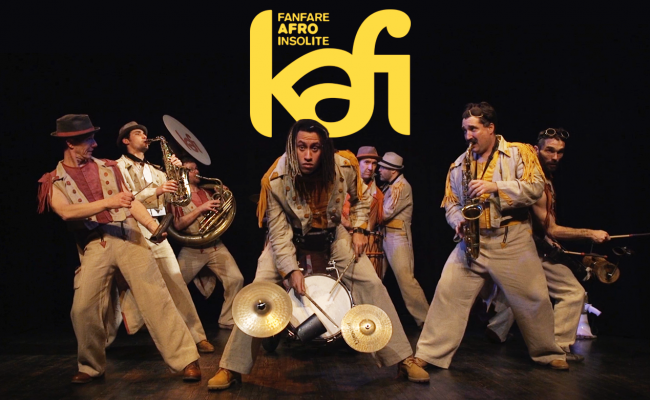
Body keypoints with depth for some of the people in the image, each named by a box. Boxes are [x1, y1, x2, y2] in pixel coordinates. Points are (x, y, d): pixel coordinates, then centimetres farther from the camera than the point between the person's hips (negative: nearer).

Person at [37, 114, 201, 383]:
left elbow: (131, 201, 12)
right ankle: (91, 366, 21)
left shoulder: (108, 168, 15)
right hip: (93, 246, -1)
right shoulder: (54, 181, 6)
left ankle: (186, 359, -7)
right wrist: (107, 202, -26)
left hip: (128, 237, 1)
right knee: (84, 309, -3)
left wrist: (153, 225, -4)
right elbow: (66, 212, -13)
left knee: (155, 296, -8)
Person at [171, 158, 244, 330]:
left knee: (236, 279, -12)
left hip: (215, 246, 3)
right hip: (191, 250, -3)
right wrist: (201, 209, -20)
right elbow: (178, 225, -14)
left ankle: (228, 321, 1)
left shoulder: (207, 192, 15)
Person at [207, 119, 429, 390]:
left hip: (332, 232, 2)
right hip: (290, 235, -1)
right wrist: (291, 269, -32)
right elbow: (278, 232, -24)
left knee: (371, 283, -9)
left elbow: (360, 200, -1)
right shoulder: (275, 180, -31)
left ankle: (403, 358, 3)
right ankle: (232, 367, -3)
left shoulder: (344, 167, -24)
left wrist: (359, 229, -12)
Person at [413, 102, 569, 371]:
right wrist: (459, 221, -6)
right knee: (448, 291, -8)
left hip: (512, 240, -3)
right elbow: (451, 203, 15)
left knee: (533, 298, 3)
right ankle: (429, 353, -4)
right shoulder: (459, 165, 11)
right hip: (473, 240, 3)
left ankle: (548, 354, 24)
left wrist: (495, 186, -20)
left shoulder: (519, 153, 0)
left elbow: (535, 189, -12)